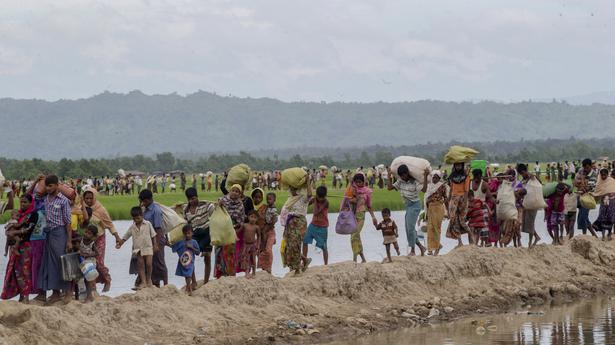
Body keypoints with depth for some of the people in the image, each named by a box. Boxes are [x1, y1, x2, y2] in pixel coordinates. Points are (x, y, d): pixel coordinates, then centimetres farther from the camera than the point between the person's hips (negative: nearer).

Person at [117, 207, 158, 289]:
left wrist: (155, 245, 1)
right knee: (140, 264, -2)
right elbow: (125, 237, 12)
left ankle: (148, 279, 9)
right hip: (138, 249, 2)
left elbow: (153, 235, 5)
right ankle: (143, 282, 0)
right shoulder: (132, 227, 6)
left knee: (149, 263, -10)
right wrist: (120, 244, 2)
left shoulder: (148, 224, 1)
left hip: (148, 247, -2)